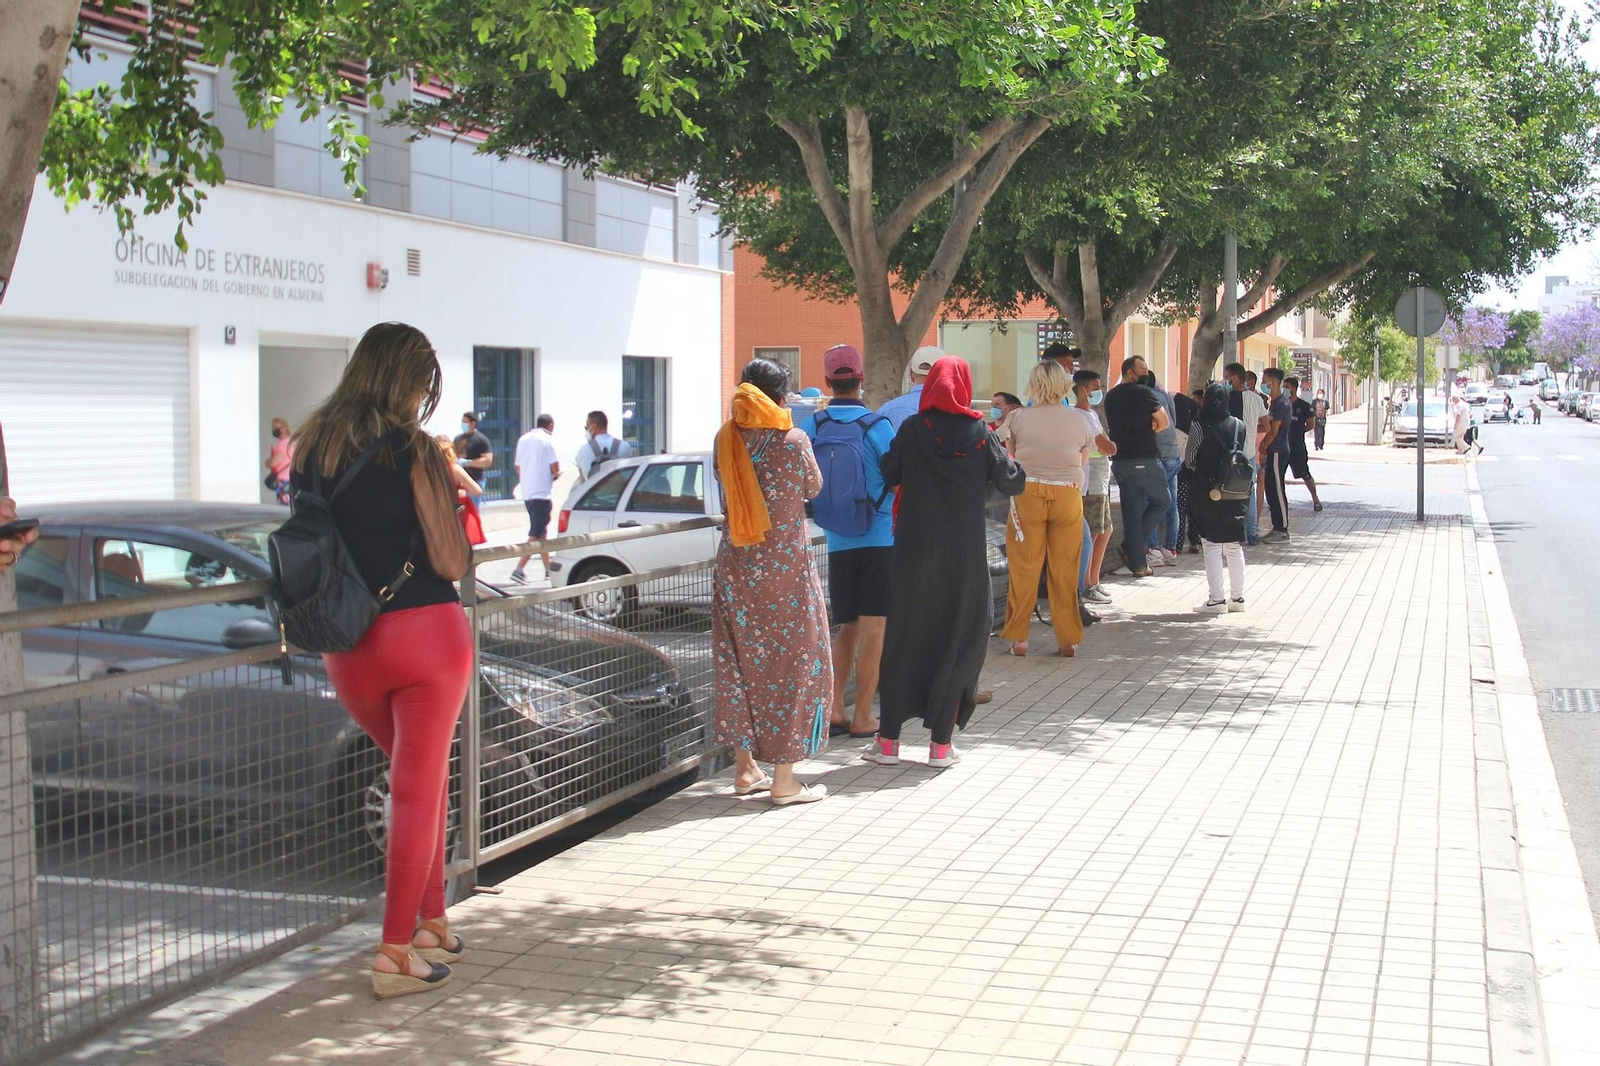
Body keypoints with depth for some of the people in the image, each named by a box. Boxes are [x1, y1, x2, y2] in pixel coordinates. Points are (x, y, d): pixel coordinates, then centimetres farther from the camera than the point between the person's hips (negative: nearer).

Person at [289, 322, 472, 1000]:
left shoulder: (311, 448, 5)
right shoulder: (411, 450, -11)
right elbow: (451, 563, -12)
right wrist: (446, 492, 3)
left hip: (347, 646, 5)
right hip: (425, 632, -5)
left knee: (418, 776, 22)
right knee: (418, 789, 5)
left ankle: (431, 921, 26)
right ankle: (397, 953, 7)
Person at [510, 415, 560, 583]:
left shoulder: (523, 439, 13)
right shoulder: (547, 439, -9)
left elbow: (518, 467, 17)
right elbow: (555, 468, -13)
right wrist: (557, 474, 8)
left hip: (526, 492, 8)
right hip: (542, 492, -8)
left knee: (541, 532, 18)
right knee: (536, 535, -8)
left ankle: (548, 568, 24)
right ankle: (519, 570, -17)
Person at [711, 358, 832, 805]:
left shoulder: (726, 438, -2)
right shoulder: (792, 441, -12)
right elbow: (814, 487, 3)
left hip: (735, 567, 4)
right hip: (785, 567, -4)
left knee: (741, 661, 14)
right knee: (790, 663, 4)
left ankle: (745, 767, 22)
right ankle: (783, 779, 5)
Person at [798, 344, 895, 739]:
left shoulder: (811, 428, -2)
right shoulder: (877, 426, -11)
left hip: (837, 541, 4)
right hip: (881, 539, -3)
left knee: (847, 628, 17)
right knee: (873, 631, 2)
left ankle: (833, 709, 11)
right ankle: (863, 718, 4)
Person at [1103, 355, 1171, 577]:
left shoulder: (1110, 397, 12)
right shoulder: (1144, 392, -8)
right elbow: (1164, 423, -4)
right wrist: (1149, 430, 12)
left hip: (1119, 461, 6)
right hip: (1144, 460, -6)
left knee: (1131, 510, 9)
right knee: (1161, 501, 13)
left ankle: (1137, 564, 8)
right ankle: (1132, 547, 3)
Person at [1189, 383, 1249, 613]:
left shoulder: (1200, 426, -10)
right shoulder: (1240, 426, 2)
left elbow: (1190, 458, -3)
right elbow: (1247, 458, 7)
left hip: (1208, 493, -4)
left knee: (1212, 547, 1)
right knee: (1234, 547, 12)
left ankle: (1216, 599, -2)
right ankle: (1237, 597, 18)